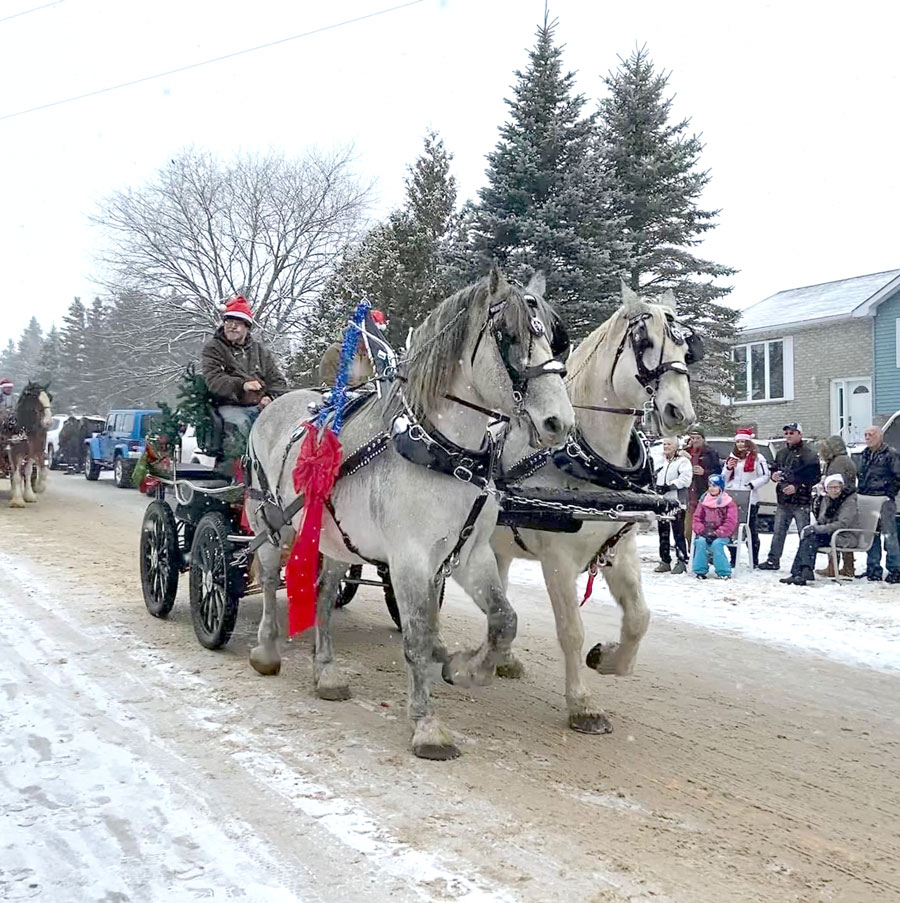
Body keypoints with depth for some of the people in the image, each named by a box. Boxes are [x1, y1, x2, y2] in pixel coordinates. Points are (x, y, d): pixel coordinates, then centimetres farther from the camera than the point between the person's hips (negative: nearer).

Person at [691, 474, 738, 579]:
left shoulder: (729, 503, -1)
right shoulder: (703, 501, 10)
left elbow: (730, 523, -8)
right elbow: (696, 519, 8)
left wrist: (716, 534, -18)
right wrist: (702, 531, -11)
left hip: (722, 535, -3)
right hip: (705, 534, 3)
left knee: (716, 543, -32)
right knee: (701, 542, -27)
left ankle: (723, 572, -17)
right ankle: (700, 570, -15)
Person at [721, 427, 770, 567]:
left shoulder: (757, 458, -1)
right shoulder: (731, 458, 16)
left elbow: (765, 476, -6)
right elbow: (723, 479, 19)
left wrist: (751, 485, -17)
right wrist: (728, 468, 0)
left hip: (750, 499, -5)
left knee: (751, 529, 3)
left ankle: (754, 560, 10)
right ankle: (733, 559, 16)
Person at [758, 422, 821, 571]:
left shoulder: (809, 454, -8)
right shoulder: (781, 453, 15)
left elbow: (814, 477, -12)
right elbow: (775, 469, 26)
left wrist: (797, 487, -19)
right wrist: (774, 475, 3)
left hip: (801, 501, -7)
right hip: (783, 499, 7)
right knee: (778, 532, 12)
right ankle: (773, 560, 20)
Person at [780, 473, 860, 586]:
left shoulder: (850, 501, -12)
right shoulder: (826, 499, 10)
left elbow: (842, 524, -22)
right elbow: (821, 521, 12)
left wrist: (817, 529, -25)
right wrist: (812, 527, -12)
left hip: (846, 537, -7)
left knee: (812, 538, -26)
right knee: (808, 537, -20)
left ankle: (806, 574, -31)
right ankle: (798, 573, -26)